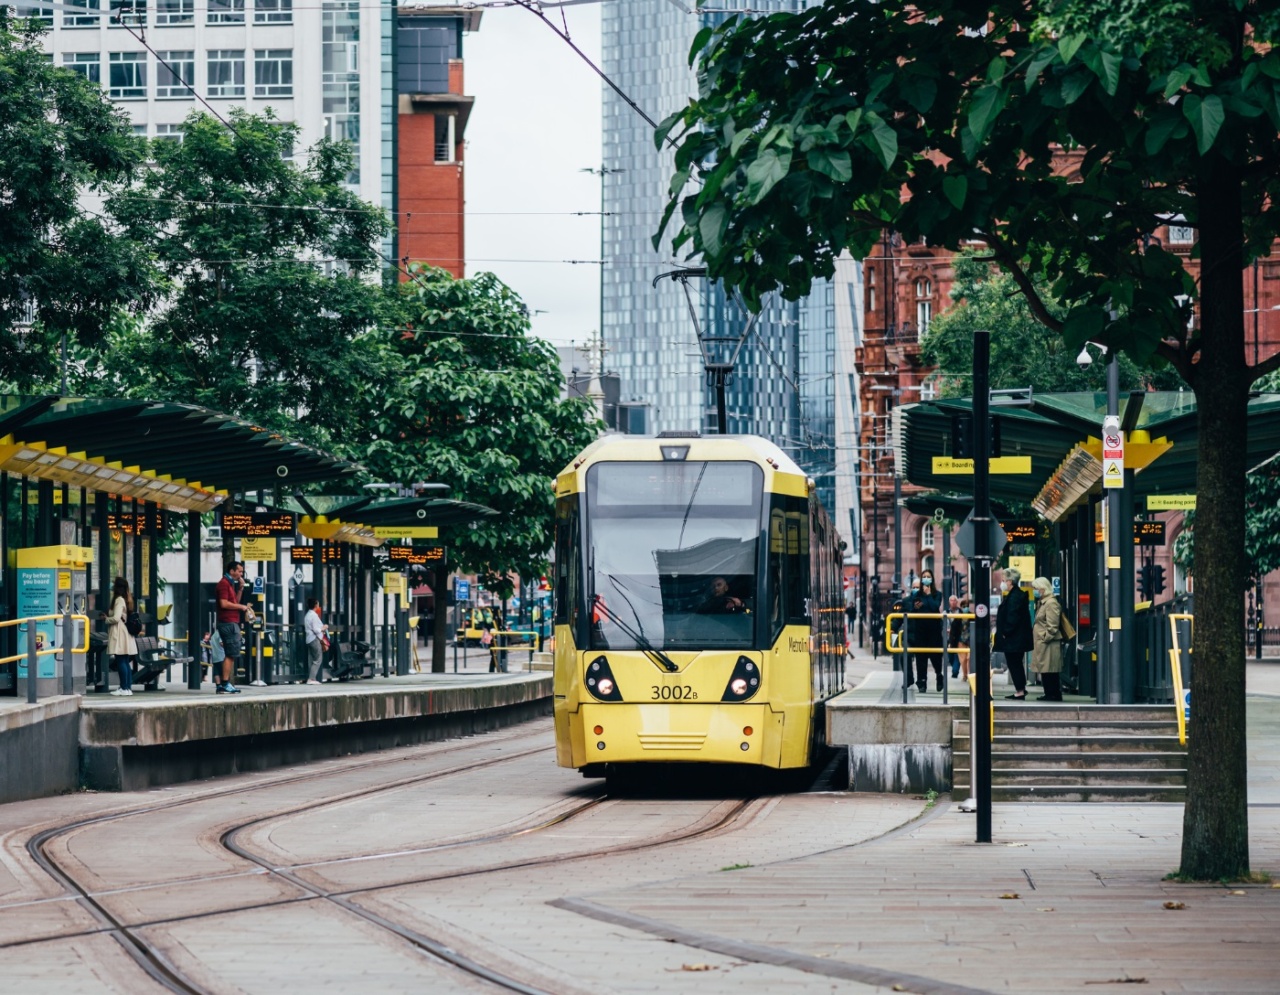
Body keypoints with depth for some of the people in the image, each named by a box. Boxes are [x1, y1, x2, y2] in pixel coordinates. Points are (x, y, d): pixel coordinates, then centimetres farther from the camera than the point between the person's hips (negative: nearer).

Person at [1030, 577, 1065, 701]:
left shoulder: (1051, 603, -13)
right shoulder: (1042, 603, 19)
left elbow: (1052, 626, -18)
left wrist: (1045, 638, -17)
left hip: (1049, 644, -10)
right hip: (1042, 643, 10)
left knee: (1050, 670, -8)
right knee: (1044, 671, 11)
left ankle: (1054, 694, -5)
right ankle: (1049, 694, 15)